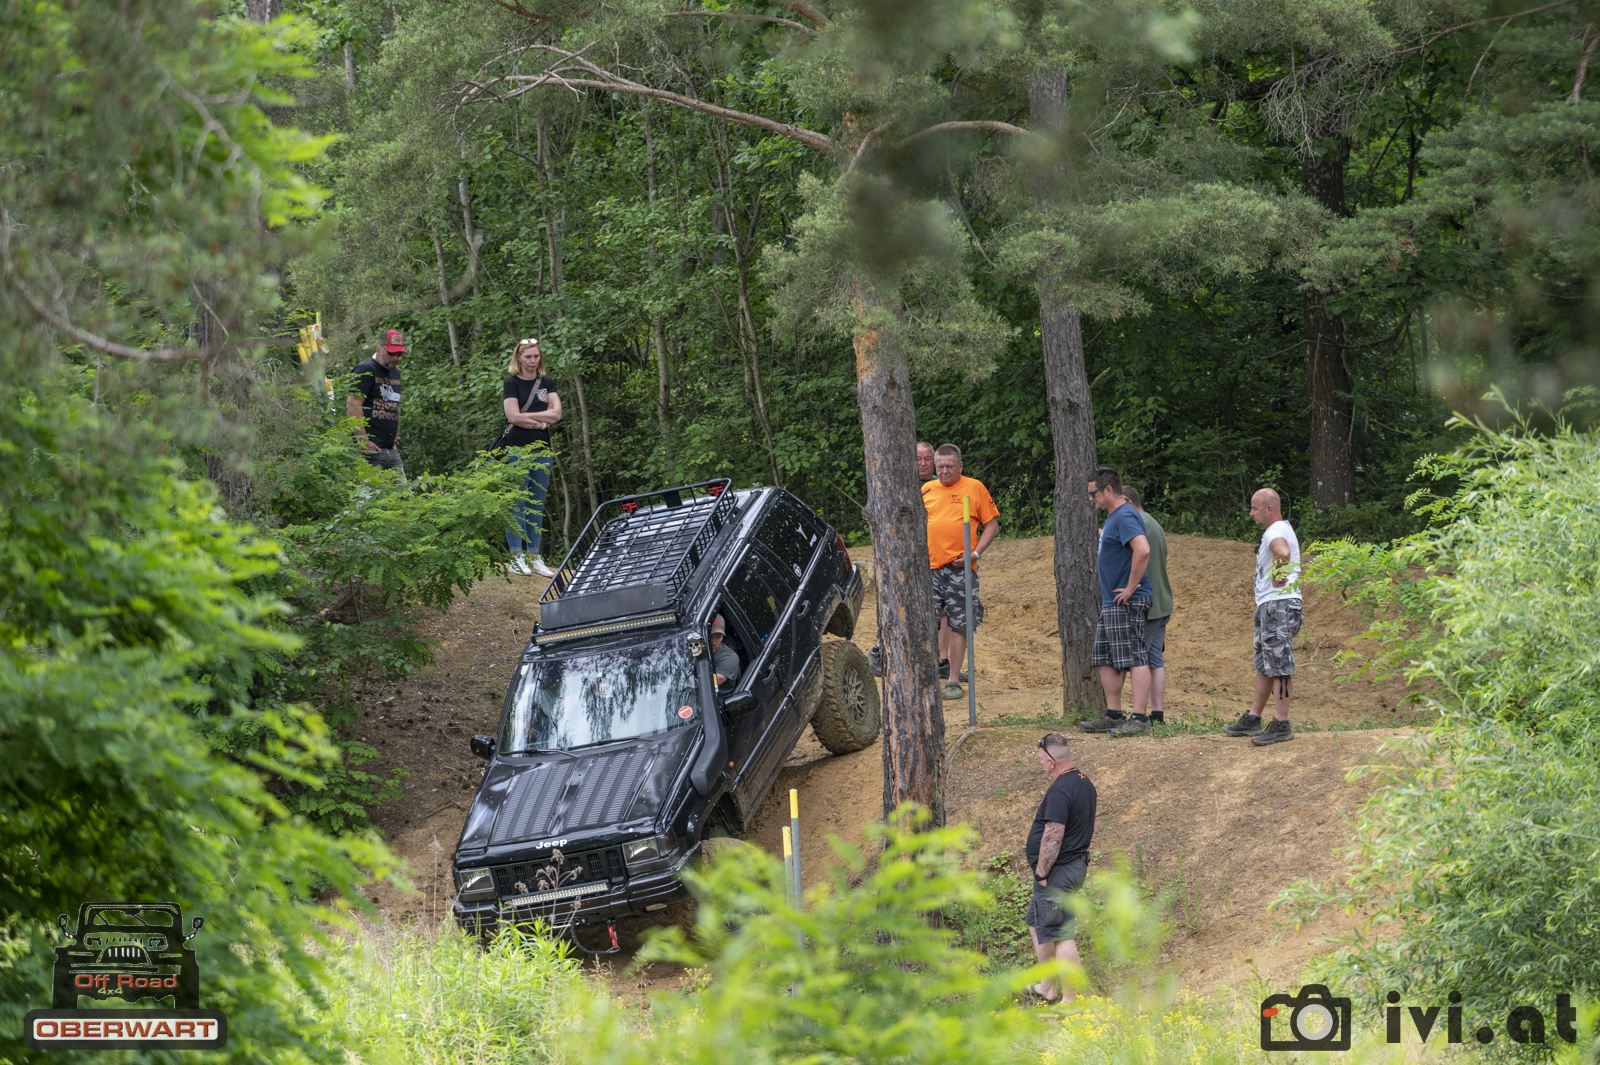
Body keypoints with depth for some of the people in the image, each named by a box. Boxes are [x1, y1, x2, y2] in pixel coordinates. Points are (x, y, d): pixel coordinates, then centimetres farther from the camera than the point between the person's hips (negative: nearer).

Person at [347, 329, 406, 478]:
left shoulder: (395, 372, 21)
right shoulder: (365, 371, -6)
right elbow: (352, 406, -15)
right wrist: (363, 441, -19)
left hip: (391, 450, 8)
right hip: (371, 449, -8)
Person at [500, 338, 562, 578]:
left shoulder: (547, 383, 12)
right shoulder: (512, 383, 0)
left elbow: (556, 414, -1)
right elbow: (513, 416, -11)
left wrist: (527, 415, -7)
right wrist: (542, 422, -7)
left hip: (543, 451, 5)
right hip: (518, 450, -5)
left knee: (537, 506, 6)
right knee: (516, 504, -6)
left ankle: (534, 558, 8)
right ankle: (516, 557, -6)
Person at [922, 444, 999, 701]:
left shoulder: (974, 488, 4)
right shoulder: (926, 490, 11)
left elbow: (992, 525, 5)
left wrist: (975, 553, -7)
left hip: (960, 567, -2)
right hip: (929, 565, 2)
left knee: (959, 624, 2)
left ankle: (953, 680, 10)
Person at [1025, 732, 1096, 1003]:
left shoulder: (1059, 791, -22)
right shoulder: (1084, 783, 10)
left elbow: (1052, 837, -25)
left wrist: (1042, 872, -16)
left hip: (1057, 872, -11)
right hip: (1076, 866, 11)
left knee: (1060, 935, -5)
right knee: (1037, 924, 23)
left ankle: (1070, 1001, -2)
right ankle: (1048, 987, 30)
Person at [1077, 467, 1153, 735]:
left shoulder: (1125, 517, -16)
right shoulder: (1113, 516, 17)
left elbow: (1143, 550, -31)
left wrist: (1131, 588, -25)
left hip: (1127, 603, -11)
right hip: (1110, 603, 11)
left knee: (1134, 659, -10)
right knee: (1106, 660, 12)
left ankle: (1140, 718, -11)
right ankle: (1113, 716, 17)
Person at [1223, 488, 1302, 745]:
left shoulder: (1276, 532, -15)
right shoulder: (1281, 531, 19)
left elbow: (1283, 553, -39)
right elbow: (1291, 560, 36)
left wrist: (1278, 577, -24)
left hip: (1278, 605, -11)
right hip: (1268, 607, 11)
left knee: (1279, 667, -10)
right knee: (1264, 666, 15)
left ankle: (1282, 725, -10)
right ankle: (1252, 720, 22)